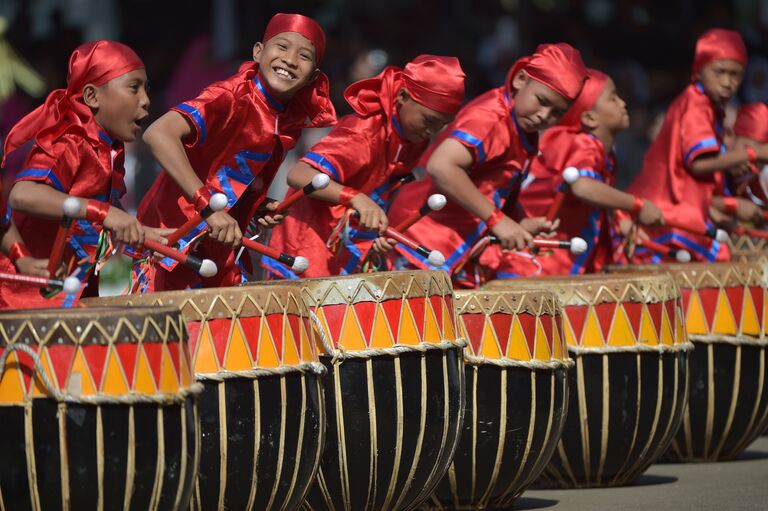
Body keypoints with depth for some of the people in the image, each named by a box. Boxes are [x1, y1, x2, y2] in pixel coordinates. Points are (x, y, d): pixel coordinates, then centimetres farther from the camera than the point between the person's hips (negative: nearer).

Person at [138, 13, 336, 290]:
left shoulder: (292, 120, 5)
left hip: (220, 251, 8)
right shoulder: (232, 98, -19)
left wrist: (260, 206, 1)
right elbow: (159, 134, -34)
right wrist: (208, 206, -38)